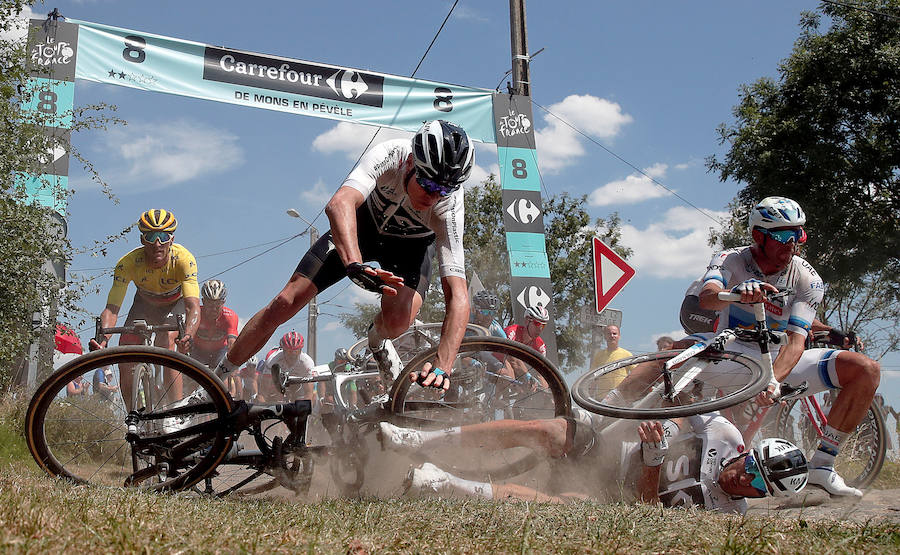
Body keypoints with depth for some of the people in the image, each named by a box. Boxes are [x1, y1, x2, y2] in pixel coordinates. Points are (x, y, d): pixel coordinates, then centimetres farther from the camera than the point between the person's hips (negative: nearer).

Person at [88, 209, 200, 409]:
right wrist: (103, 339, -54)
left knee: (166, 343, -31)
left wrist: (188, 336, -65)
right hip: (144, 303, 3)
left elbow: (193, 306, -45)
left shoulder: (184, 259, -36)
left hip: (175, 303, -2)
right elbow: (111, 309, -34)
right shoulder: (128, 263, -31)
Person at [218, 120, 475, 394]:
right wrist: (355, 265, -71)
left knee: (398, 321, -29)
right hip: (364, 223, 0)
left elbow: (458, 295, -40)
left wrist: (442, 367, -52)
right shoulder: (389, 155, -36)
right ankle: (217, 379, 7)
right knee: (287, 301, -12)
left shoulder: (448, 206, -35)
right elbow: (340, 204, -53)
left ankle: (378, 340, 10)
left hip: (411, 243, 0)